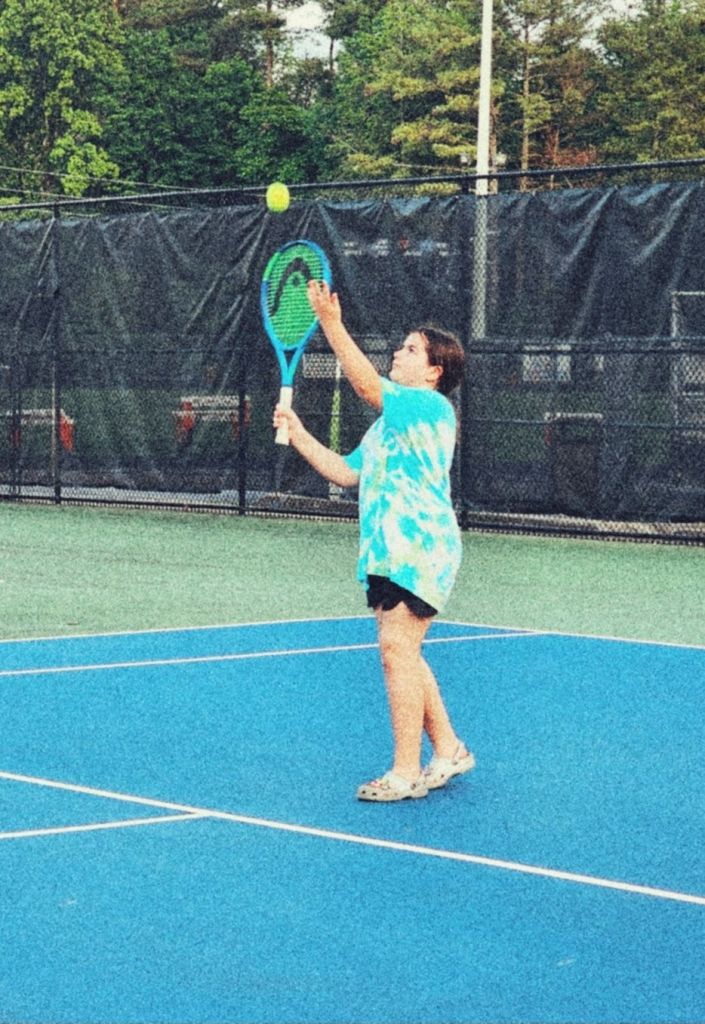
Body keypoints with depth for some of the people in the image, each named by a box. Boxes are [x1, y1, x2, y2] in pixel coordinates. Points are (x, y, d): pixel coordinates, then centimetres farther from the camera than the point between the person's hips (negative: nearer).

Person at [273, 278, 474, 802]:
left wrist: (332, 324, -25)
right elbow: (345, 472, 22)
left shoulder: (431, 406, -8)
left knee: (397, 649, -13)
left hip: (420, 547, -10)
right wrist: (298, 434, 14)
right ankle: (448, 750, 23)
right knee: (403, 655, 12)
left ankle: (406, 772, -10)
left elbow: (367, 384, -21)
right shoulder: (390, 423, 22)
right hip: (390, 551, 10)